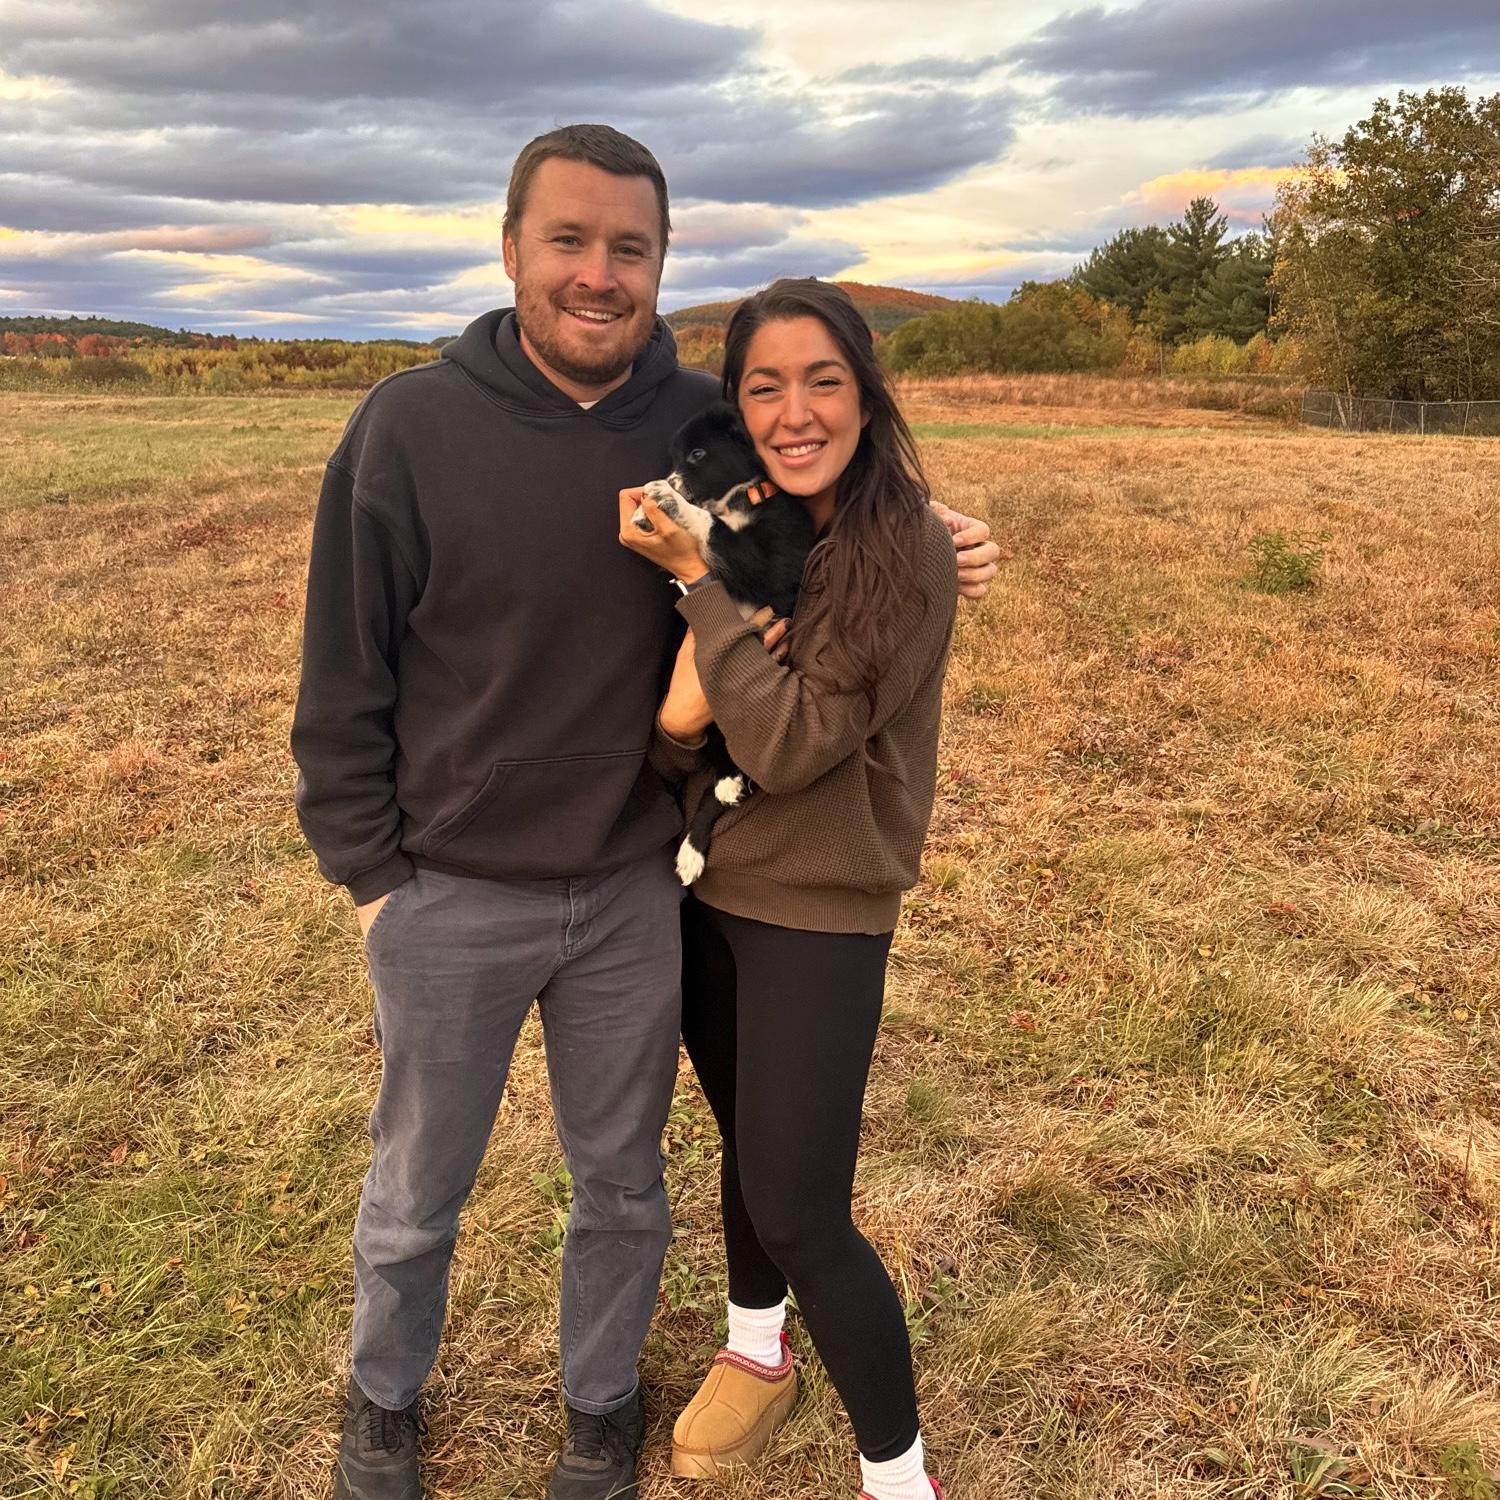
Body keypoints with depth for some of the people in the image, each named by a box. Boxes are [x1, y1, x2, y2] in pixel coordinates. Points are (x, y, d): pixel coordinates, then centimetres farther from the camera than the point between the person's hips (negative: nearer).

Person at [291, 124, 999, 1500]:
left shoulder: (709, 424, -7)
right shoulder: (411, 428, -14)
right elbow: (344, 675, -7)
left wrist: (931, 550, -8)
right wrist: (366, 868, -5)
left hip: (635, 892, 2)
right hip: (450, 899, -1)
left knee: (621, 1181, 20)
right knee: (417, 1188, 20)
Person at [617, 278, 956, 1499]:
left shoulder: (908, 554, -18)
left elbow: (793, 743, -25)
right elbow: (675, 733, 0)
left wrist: (700, 581, -26)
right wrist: (674, 713, -23)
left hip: (820, 913, -6)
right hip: (703, 889, 6)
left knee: (800, 1209, -2)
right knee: (747, 1147, 23)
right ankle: (758, 1353, 48)